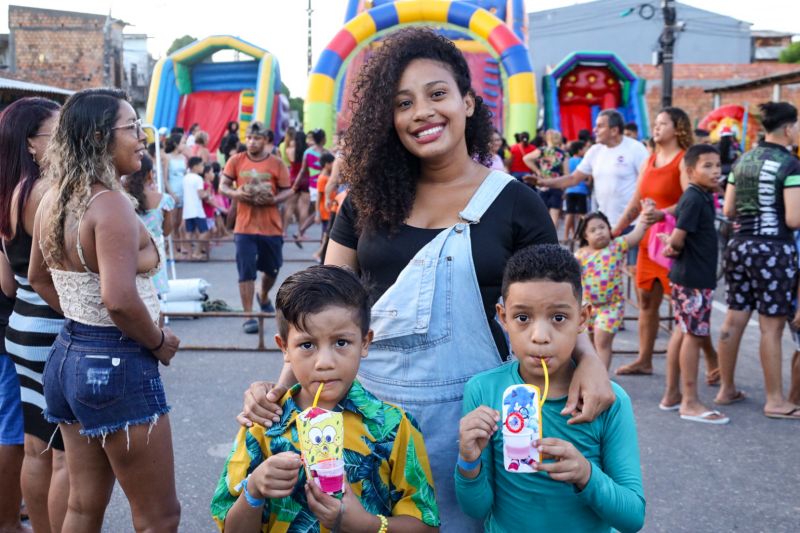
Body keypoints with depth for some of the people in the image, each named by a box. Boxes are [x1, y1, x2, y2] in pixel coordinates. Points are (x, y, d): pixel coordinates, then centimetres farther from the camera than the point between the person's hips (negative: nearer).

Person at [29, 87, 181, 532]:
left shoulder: (53, 200, 7)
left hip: (69, 355, 9)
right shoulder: (110, 204, -20)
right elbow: (120, 300, -29)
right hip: (117, 365, -9)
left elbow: (40, 278, 20)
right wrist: (160, 342, -13)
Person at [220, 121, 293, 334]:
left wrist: (273, 200, -18)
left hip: (271, 227, 1)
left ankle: (264, 296, 48)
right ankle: (249, 316, 3)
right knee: (246, 272, -4)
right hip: (244, 227, -1)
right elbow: (223, 186, 5)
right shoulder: (236, 161, 1)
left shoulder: (277, 163, -2)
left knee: (272, 269, 17)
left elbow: (287, 191, 2)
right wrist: (235, 194, -16)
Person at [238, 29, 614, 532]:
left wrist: (589, 358, -19)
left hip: (466, 408, -2)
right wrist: (282, 384, -10)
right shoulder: (368, 198, 3)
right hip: (370, 401, 2)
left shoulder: (515, 203, -3)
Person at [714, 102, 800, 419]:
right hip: (773, 248, -7)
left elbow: (728, 210, 11)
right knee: (771, 326, 0)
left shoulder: (743, 160, 9)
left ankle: (726, 389, 22)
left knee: (734, 320, 12)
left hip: (740, 245, 7)